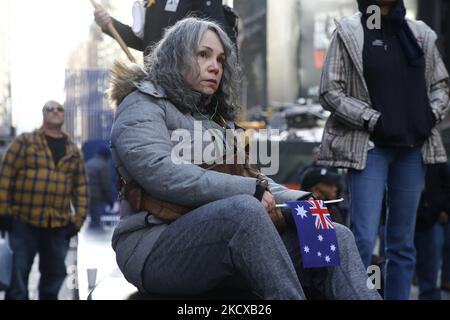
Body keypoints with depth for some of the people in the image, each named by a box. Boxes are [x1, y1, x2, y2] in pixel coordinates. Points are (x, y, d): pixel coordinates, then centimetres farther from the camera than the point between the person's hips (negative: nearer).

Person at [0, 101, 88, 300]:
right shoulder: (24, 142, 2)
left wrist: (78, 220, 5)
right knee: (17, 276, -2)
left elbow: (81, 187, 12)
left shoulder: (74, 152, 13)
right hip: (23, 223, -3)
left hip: (59, 226, 4)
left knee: (54, 276, 12)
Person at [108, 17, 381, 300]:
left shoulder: (216, 117, 27)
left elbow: (248, 176, 21)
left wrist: (297, 201, 1)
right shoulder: (142, 106, 2)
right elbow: (164, 175, -16)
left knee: (335, 238, -9)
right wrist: (251, 191, -17)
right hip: (155, 248, -7)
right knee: (245, 209, -36)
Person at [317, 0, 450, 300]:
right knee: (363, 240, -12)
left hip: (413, 147, 4)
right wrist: (373, 120, -12)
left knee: (403, 243, 8)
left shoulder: (420, 33, 12)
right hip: (370, 147, -4)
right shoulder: (349, 32, 1)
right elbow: (330, 92, -4)